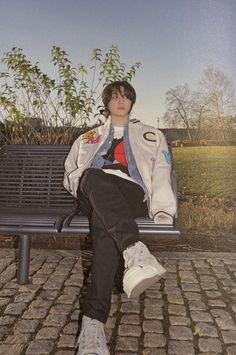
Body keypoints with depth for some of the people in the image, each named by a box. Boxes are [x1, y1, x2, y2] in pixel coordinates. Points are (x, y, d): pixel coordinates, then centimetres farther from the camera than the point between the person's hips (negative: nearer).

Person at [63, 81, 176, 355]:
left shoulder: (152, 136, 28)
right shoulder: (88, 138, 35)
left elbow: (161, 176, 14)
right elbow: (70, 173, 28)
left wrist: (163, 210, -5)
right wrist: (85, 181, 3)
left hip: (130, 194, -1)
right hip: (92, 195, 2)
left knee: (104, 220, -39)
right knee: (96, 178, -39)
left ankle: (93, 321, -48)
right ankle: (136, 254, -58)